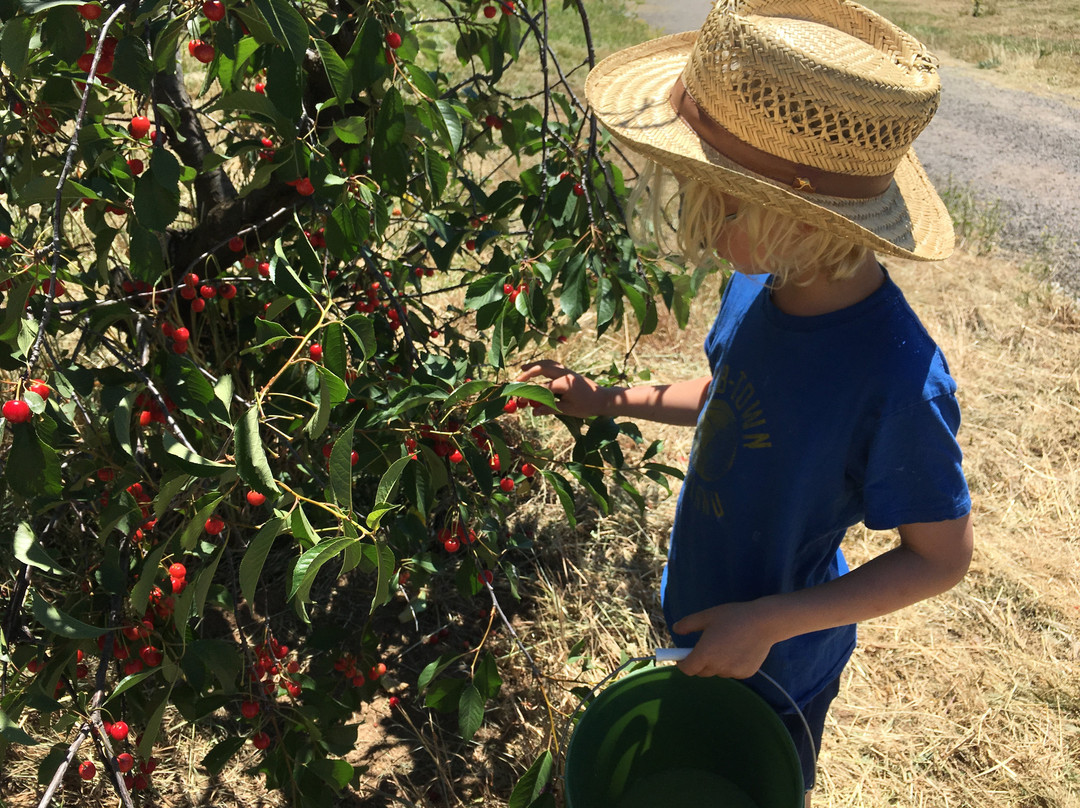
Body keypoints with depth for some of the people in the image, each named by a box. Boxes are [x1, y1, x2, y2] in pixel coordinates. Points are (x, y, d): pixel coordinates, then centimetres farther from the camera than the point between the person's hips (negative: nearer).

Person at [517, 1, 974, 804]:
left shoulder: (899, 382, -37)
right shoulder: (760, 282, -16)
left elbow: (941, 557, -22)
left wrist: (768, 622, -26)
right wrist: (608, 401, -4)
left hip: (776, 666, -5)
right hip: (697, 611, 6)